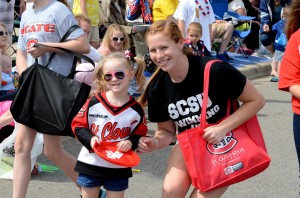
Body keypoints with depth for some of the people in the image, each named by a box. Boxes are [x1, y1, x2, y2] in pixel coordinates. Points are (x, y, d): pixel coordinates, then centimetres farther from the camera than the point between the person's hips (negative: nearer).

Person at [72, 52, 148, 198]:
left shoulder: (136, 109, -6)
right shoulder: (94, 102, -8)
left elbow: (140, 134, 4)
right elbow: (78, 125, -3)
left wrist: (131, 143, -16)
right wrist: (89, 139, -19)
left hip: (119, 168, 0)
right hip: (90, 163, 0)